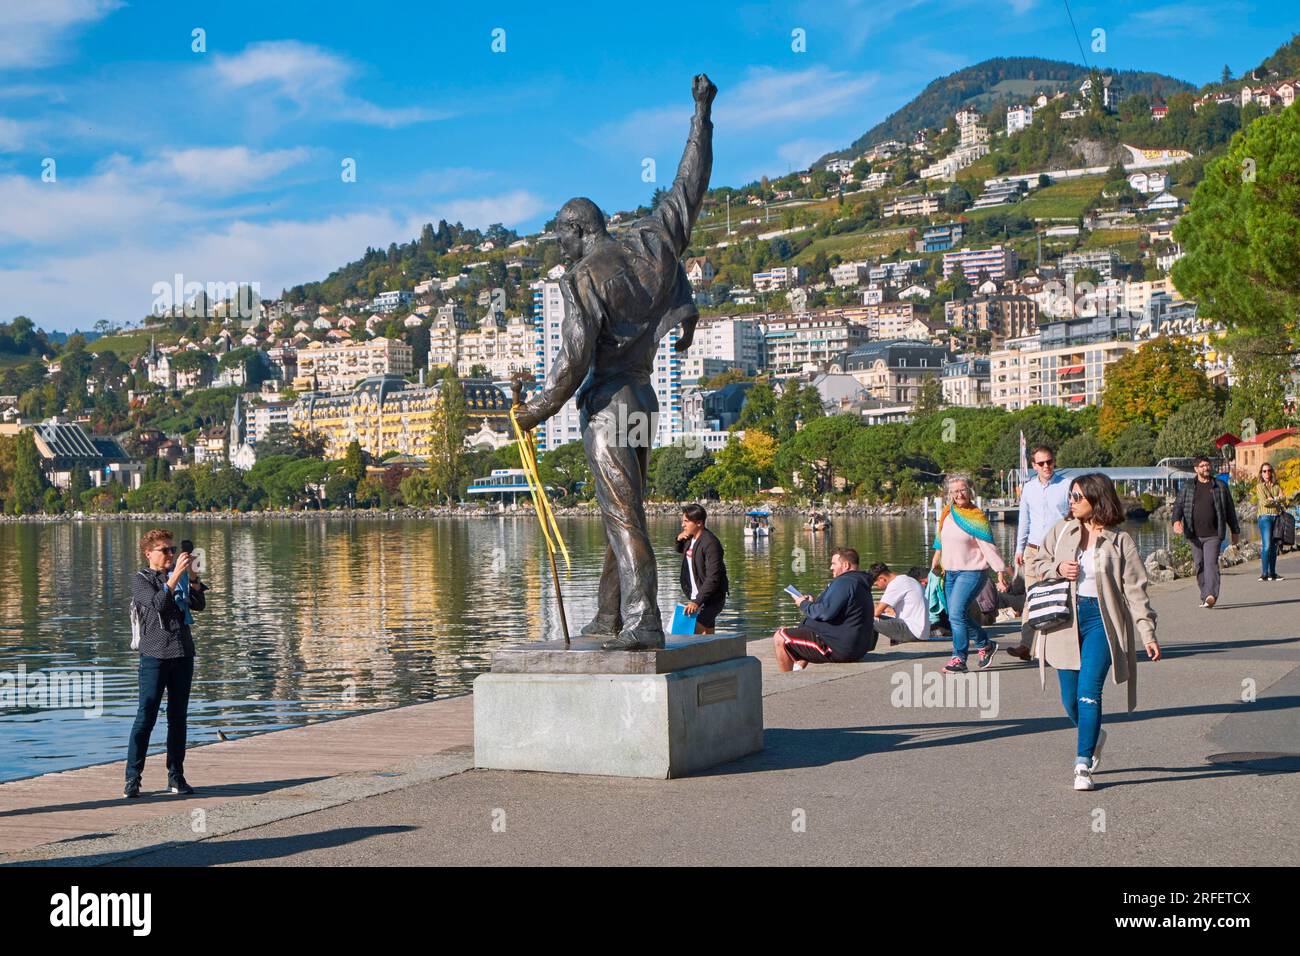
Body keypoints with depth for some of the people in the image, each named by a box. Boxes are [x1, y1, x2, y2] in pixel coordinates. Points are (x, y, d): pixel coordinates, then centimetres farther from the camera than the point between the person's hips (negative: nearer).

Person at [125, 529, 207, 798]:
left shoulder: (180, 576, 15)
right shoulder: (142, 579, 1)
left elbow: (199, 605, 4)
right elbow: (157, 604, -17)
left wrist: (192, 576, -7)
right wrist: (175, 575, -22)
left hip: (183, 654, 5)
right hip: (155, 655, -5)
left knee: (178, 717, 7)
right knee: (146, 717, -8)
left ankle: (176, 776, 12)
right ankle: (132, 778, -4)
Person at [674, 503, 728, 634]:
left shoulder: (710, 543, -21)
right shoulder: (690, 539, 7)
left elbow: (713, 578, -27)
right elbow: (680, 551, 32)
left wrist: (697, 602, -33)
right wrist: (679, 539, 8)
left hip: (710, 599, -9)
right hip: (695, 597, 9)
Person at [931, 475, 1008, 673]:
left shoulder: (977, 518, -11)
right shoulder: (947, 513, 7)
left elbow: (989, 547, -13)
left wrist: (1000, 572, -17)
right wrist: (937, 557, 28)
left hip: (972, 572, -7)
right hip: (950, 572, 7)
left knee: (957, 614, -17)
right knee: (959, 615, 11)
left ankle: (959, 659, -10)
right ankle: (985, 645, 31)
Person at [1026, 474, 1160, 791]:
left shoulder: (1119, 541, -1)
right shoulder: (1061, 530, 8)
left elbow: (1135, 590, -1)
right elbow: (1036, 560, 20)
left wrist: (1148, 634, -7)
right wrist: (1057, 568, -3)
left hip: (1101, 620, -3)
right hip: (1065, 619, 4)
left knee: (1089, 693, -14)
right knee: (1070, 700, 6)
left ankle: (1083, 766, -10)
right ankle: (1094, 736, 37)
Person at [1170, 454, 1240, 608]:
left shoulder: (1220, 487, 8)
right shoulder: (1187, 488, 10)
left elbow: (1229, 509, 14)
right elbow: (1178, 505, 3)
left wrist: (1235, 531, 16)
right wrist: (1176, 520, -18)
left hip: (1213, 535, -2)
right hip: (1195, 535, 2)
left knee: (1211, 563, -16)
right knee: (1199, 565, 7)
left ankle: (1211, 596, -25)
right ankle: (1204, 596, 17)